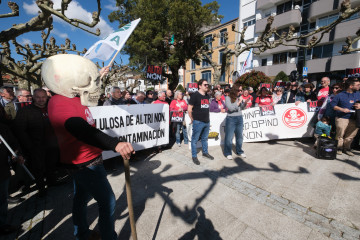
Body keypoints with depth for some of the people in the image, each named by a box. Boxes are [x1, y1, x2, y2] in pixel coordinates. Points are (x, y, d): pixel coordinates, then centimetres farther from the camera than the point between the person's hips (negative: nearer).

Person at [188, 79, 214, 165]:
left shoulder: (207, 96, 12)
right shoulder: (195, 95, -10)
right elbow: (189, 109, -11)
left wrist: (208, 118, 17)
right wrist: (192, 119, -6)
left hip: (207, 121, 7)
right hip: (198, 122, -7)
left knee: (205, 138, 20)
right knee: (195, 139, 4)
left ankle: (205, 152, 37)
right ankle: (194, 156, 17)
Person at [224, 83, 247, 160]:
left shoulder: (239, 97, 4)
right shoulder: (228, 98, -9)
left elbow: (241, 108, 12)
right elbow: (230, 108, -18)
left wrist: (245, 102, -4)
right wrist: (239, 102, -16)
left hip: (240, 118, 5)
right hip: (231, 119, -5)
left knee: (239, 136, 15)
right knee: (229, 137, 3)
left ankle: (239, 151, 33)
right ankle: (228, 153, 18)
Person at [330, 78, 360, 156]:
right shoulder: (340, 95, -3)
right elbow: (332, 104, -5)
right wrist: (342, 109, -16)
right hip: (342, 119, -4)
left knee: (350, 136, 8)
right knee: (340, 135, 3)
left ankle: (346, 148, 23)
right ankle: (339, 148, 17)